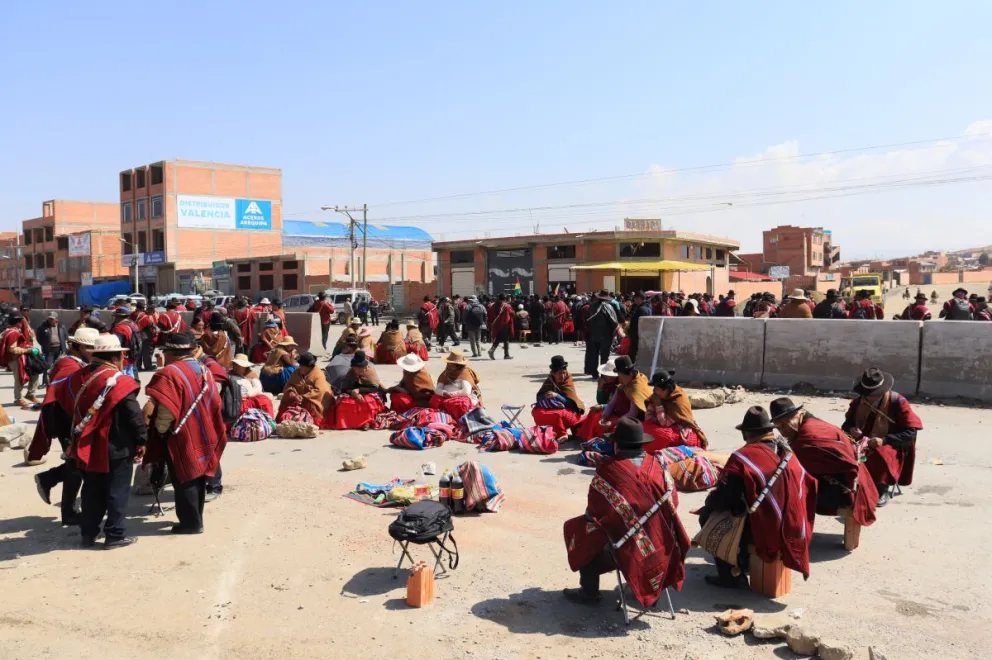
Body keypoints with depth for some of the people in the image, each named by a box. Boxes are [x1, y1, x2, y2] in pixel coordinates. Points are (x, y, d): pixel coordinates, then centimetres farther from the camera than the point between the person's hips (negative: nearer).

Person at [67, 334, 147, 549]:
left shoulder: (80, 377, 5)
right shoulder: (119, 381, -17)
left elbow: (74, 410, 16)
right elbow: (134, 415, -16)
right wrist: (141, 440, -7)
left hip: (88, 446, 7)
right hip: (117, 447, -7)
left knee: (92, 491, 17)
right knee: (117, 491, 4)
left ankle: (88, 533, 24)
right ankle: (114, 535, 8)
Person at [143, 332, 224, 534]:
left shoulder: (170, 373, -17)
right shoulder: (205, 371, 9)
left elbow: (166, 410, -22)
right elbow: (215, 404, 12)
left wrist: (160, 430, -5)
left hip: (180, 437, -8)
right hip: (202, 435, 8)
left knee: (184, 481, 1)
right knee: (197, 478, 16)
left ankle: (191, 522, 7)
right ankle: (195, 518, 27)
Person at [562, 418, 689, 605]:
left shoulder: (608, 469, -14)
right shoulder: (656, 465, -3)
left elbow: (593, 509, -6)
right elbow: (672, 502, 5)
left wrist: (610, 517, 16)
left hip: (628, 547, -4)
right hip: (661, 544, 5)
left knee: (578, 528, 17)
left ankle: (589, 593, 21)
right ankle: (652, 590, 38)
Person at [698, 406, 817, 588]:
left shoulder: (743, 457, -19)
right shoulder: (788, 454, 1)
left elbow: (722, 500, -17)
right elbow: (806, 488, 11)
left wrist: (709, 500, 6)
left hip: (764, 532, -7)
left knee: (707, 515, 10)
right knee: (738, 507, 28)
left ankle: (732, 575, 9)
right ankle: (743, 561, 32)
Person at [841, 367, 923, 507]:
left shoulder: (897, 402, -10)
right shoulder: (858, 401, 1)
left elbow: (910, 432, -12)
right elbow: (847, 423, 13)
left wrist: (884, 440, -23)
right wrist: (851, 430, -12)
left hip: (889, 446, -3)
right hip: (863, 443, 3)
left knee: (881, 455, -37)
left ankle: (883, 490, -12)